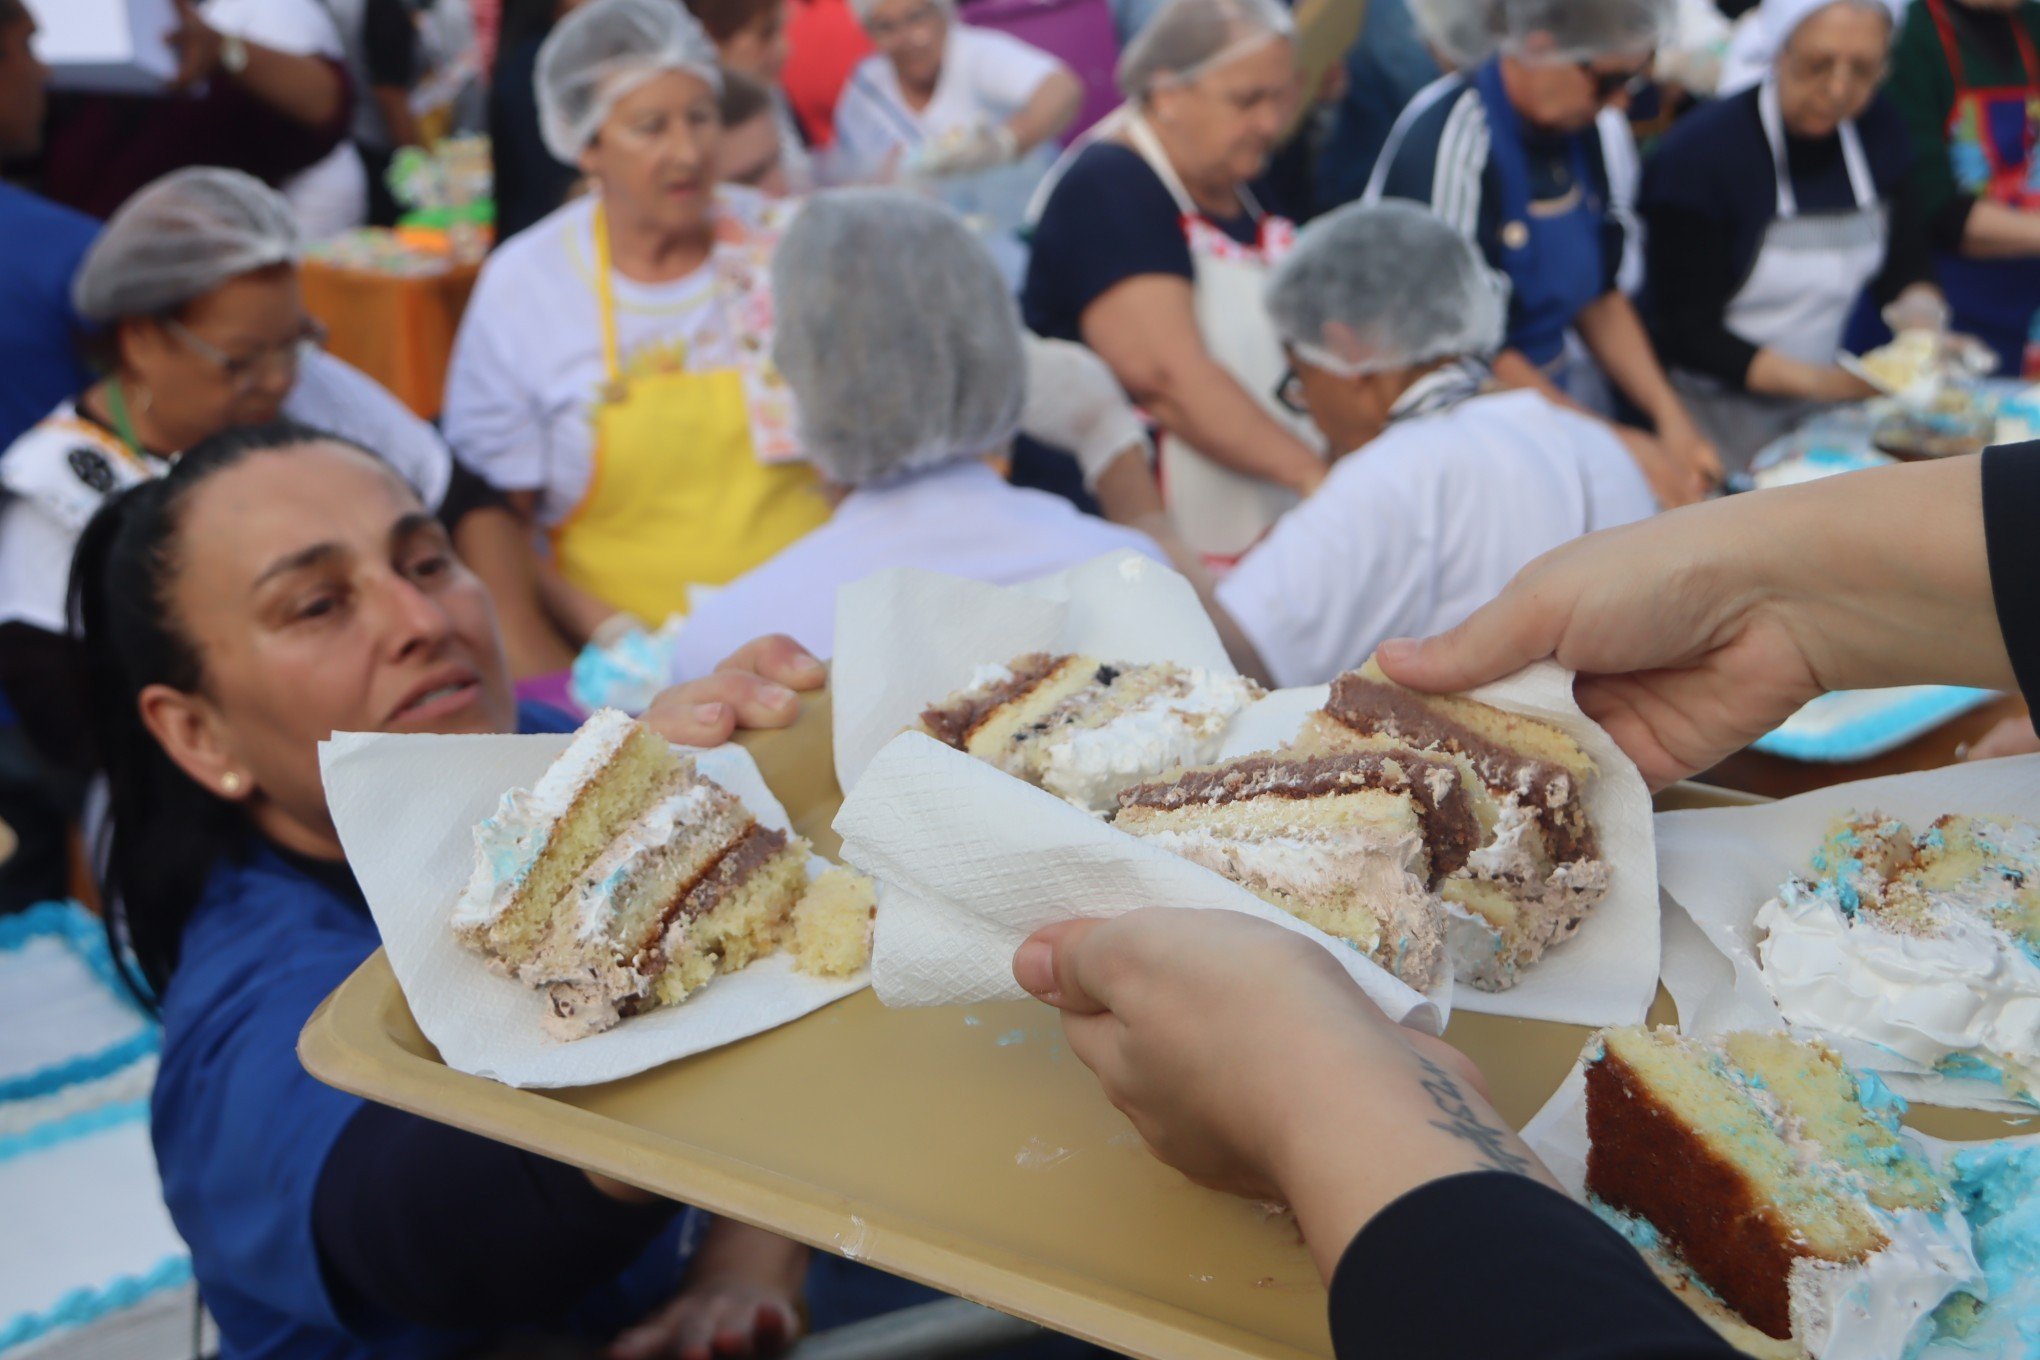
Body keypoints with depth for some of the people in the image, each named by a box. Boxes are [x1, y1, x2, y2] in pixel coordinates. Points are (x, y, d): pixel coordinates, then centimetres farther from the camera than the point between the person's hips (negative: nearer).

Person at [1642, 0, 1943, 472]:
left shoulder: (1878, 128, 4)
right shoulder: (1697, 155, -17)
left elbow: (1906, 265, 12)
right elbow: (1685, 331, -17)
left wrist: (1924, 323, -11)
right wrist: (1813, 380, -25)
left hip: (1821, 398, 6)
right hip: (1716, 409, -6)